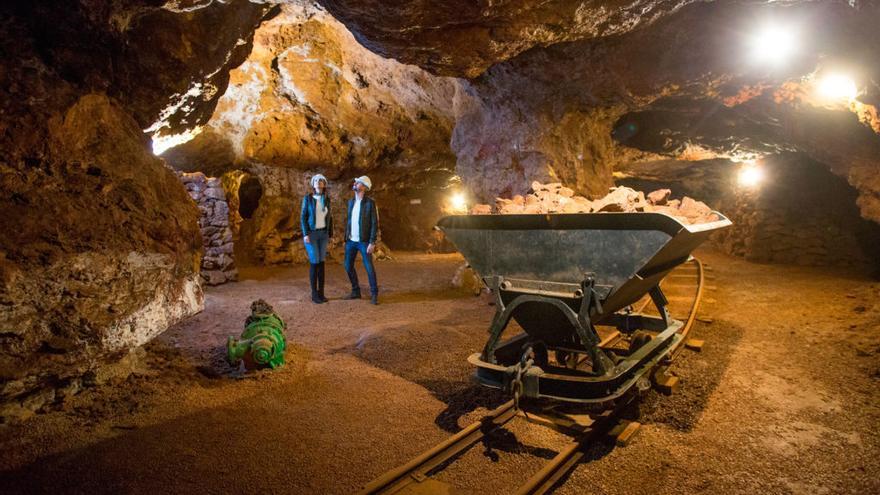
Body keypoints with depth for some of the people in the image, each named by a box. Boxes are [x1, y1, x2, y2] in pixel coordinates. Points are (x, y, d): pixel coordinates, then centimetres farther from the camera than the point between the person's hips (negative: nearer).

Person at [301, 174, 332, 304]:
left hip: (323, 234, 5)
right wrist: (305, 234, -17)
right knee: (314, 263, -7)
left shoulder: (327, 199, 6)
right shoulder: (307, 198, -7)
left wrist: (330, 235, 9)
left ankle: (321, 293, 13)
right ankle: (314, 294, 4)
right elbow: (303, 217, -7)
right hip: (310, 234, -4)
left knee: (321, 262, 5)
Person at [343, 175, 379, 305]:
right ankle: (356, 291, 21)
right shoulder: (350, 202, 8)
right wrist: (345, 238, 12)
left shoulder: (370, 203, -12)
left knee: (369, 267, -5)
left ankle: (374, 294, 9)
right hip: (351, 241, 6)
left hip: (364, 241, -6)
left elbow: (375, 224, -14)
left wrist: (372, 242, -19)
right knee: (348, 266, 7)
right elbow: (348, 220, 14)